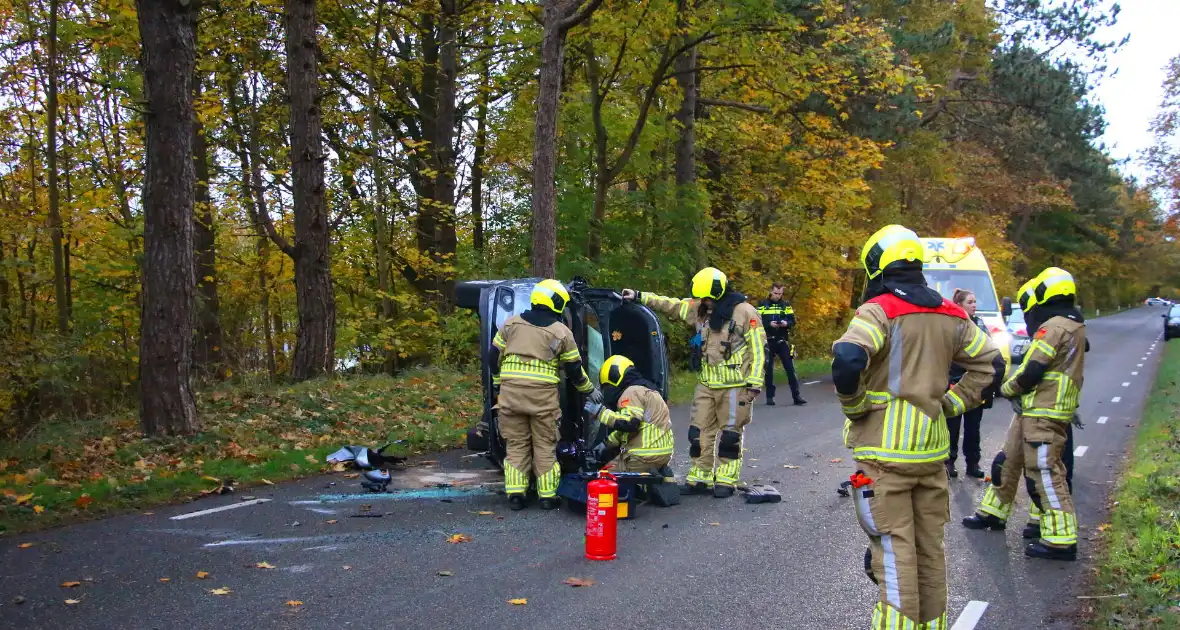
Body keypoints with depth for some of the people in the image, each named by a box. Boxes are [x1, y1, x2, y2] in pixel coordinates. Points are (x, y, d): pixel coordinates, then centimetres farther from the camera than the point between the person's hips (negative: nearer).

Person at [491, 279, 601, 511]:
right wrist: (591, 390, 23)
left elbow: (494, 358, 12)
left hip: (510, 391, 2)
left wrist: (498, 385, 25)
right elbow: (574, 370, 7)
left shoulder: (511, 324, 9)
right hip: (543, 395, -2)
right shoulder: (562, 333, 3)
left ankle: (515, 494, 7)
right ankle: (547, 495, 10)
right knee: (545, 446, 9)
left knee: (516, 445, 11)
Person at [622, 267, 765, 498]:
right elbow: (670, 305, 14)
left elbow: (758, 349, -11)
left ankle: (726, 481, 11)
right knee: (700, 432, 7)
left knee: (730, 435, 2)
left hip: (734, 386, -6)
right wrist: (640, 296, 9)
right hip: (706, 385, 6)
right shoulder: (700, 309, 8)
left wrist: (754, 383, -14)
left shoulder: (744, 312, -11)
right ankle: (700, 478, 15)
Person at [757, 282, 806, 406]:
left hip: (782, 341, 1)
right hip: (768, 341, -1)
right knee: (768, 369, 4)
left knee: (790, 367, -1)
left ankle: (796, 396, 3)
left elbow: (793, 321, 5)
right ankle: (770, 396, 12)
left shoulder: (786, 305, 7)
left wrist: (786, 323, -16)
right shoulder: (763, 305, 3)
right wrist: (769, 324, -19)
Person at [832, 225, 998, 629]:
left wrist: (853, 406, -11)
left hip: (884, 449, -6)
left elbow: (847, 360, -28)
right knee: (930, 550, 16)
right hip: (932, 448, 6)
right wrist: (951, 403, 15)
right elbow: (989, 363, 17)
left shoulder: (879, 311, -12)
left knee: (895, 554, -2)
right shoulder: (949, 315, 9)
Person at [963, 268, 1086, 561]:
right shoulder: (1073, 325, 16)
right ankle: (994, 512, 33)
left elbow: (1031, 373, -19)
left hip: (1042, 416, -10)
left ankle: (1061, 541, -5)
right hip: (1032, 411, 10)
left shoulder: (1053, 327, -17)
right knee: (1007, 462, 19)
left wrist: (1006, 388, -1)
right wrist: (1016, 386, 8)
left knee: (1046, 474, -8)